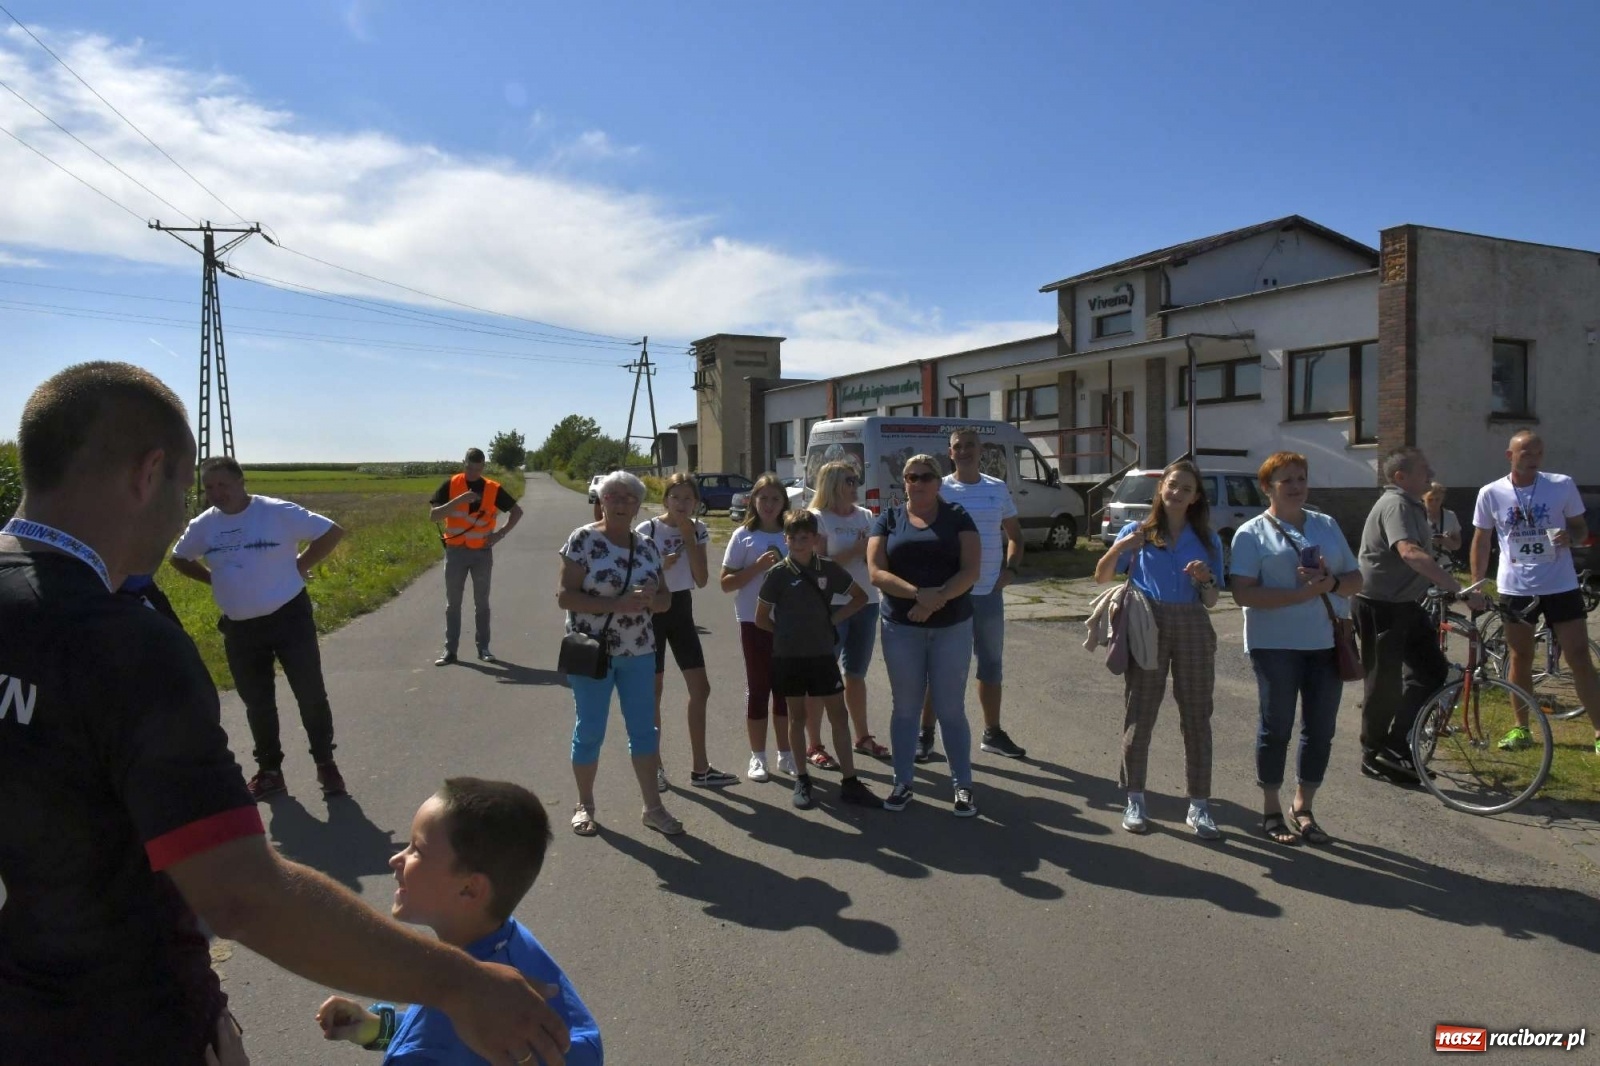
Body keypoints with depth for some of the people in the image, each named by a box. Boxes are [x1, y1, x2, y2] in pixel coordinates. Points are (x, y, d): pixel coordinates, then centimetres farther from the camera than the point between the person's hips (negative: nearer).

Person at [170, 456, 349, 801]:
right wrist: (216, 579, 6)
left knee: (310, 694, 0)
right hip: (239, 628, 4)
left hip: (289, 617, -4)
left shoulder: (279, 512, -12)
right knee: (257, 702, 12)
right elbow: (179, 558, 20)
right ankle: (269, 770, 26)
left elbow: (333, 532, -8)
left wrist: (299, 566, -8)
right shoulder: (203, 525, 1)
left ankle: (326, 764, 16)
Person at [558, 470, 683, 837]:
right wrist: (615, 604, -25)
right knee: (590, 730, 5)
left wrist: (650, 599, -14)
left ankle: (653, 807, 18)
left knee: (644, 728, 8)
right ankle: (584, 806, 23)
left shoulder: (646, 546, 6)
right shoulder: (584, 539, -9)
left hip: (638, 652, 5)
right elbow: (564, 596, -16)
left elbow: (665, 597, 10)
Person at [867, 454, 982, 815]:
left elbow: (971, 569, -7)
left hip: (952, 626, -1)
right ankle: (903, 782, 22)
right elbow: (876, 572, -7)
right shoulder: (888, 520, 4)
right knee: (905, 707, 10)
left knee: (951, 709, 5)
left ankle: (963, 786, 16)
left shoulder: (957, 517, 2)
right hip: (901, 627, 1)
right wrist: (918, 593, -22)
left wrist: (938, 599, -21)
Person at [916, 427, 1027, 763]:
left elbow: (1014, 534, 16)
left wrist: (1011, 569, 2)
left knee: (991, 664, 14)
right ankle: (925, 734, 13)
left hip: (989, 592, 4)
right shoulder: (940, 490, -4)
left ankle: (992, 733, 27)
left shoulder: (998, 489, 6)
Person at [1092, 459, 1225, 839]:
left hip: (1193, 629, 2)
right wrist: (1117, 549, -14)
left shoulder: (1207, 540, 8)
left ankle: (1199, 806, 12)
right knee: (1140, 714, 2)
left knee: (1197, 717, 4)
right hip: (1148, 626, -1)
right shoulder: (1138, 532, 5)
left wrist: (1205, 581, -13)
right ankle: (1134, 800, 13)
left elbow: (1211, 601, 9)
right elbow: (1101, 578, 4)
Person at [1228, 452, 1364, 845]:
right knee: (1276, 727, 4)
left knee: (1321, 729, 9)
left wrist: (1330, 583, -10)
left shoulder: (1327, 525, 13)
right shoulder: (1252, 533, -3)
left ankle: (1303, 808, 25)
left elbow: (1355, 579, 13)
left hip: (1327, 642, 5)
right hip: (1276, 644, -5)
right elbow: (1244, 593, -13)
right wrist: (1303, 592, -21)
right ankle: (1271, 810, 19)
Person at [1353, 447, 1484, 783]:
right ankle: (1374, 757, 15)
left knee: (1433, 671, 9)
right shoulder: (1395, 504, -21)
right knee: (1385, 684, 0)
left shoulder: (1410, 505, 13)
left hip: (1404, 604, 10)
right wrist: (1461, 590, -41)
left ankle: (1397, 744, 16)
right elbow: (1411, 553, -38)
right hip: (1379, 607, -10)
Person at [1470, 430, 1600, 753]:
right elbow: (1481, 541, 5)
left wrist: (1571, 537, -19)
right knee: (1521, 660, 9)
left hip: (1560, 587, 0)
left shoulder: (1562, 485, -4)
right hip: (1515, 589, 1)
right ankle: (1521, 729, 21)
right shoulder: (1491, 493, -3)